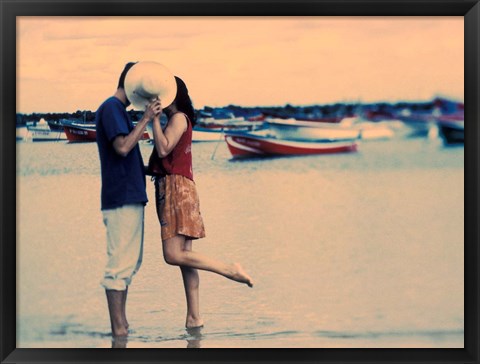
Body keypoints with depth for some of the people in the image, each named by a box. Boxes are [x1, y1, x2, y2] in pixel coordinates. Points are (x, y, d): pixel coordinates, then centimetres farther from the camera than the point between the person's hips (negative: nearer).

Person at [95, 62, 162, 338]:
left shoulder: (118, 110, 20)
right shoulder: (111, 108, -10)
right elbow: (122, 147, -22)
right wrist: (146, 120, -19)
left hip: (130, 196, 11)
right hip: (122, 198, -11)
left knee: (130, 263, 13)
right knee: (121, 263, -9)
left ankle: (122, 324, 16)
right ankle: (118, 328, -7)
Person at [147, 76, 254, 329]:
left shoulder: (179, 118, -9)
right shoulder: (176, 119, 20)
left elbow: (163, 149, -20)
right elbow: (163, 153, 17)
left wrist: (154, 118, -17)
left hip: (177, 188, -10)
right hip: (170, 188, 10)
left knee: (173, 256, -15)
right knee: (183, 254, 6)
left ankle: (231, 271, -10)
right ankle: (194, 318, 5)